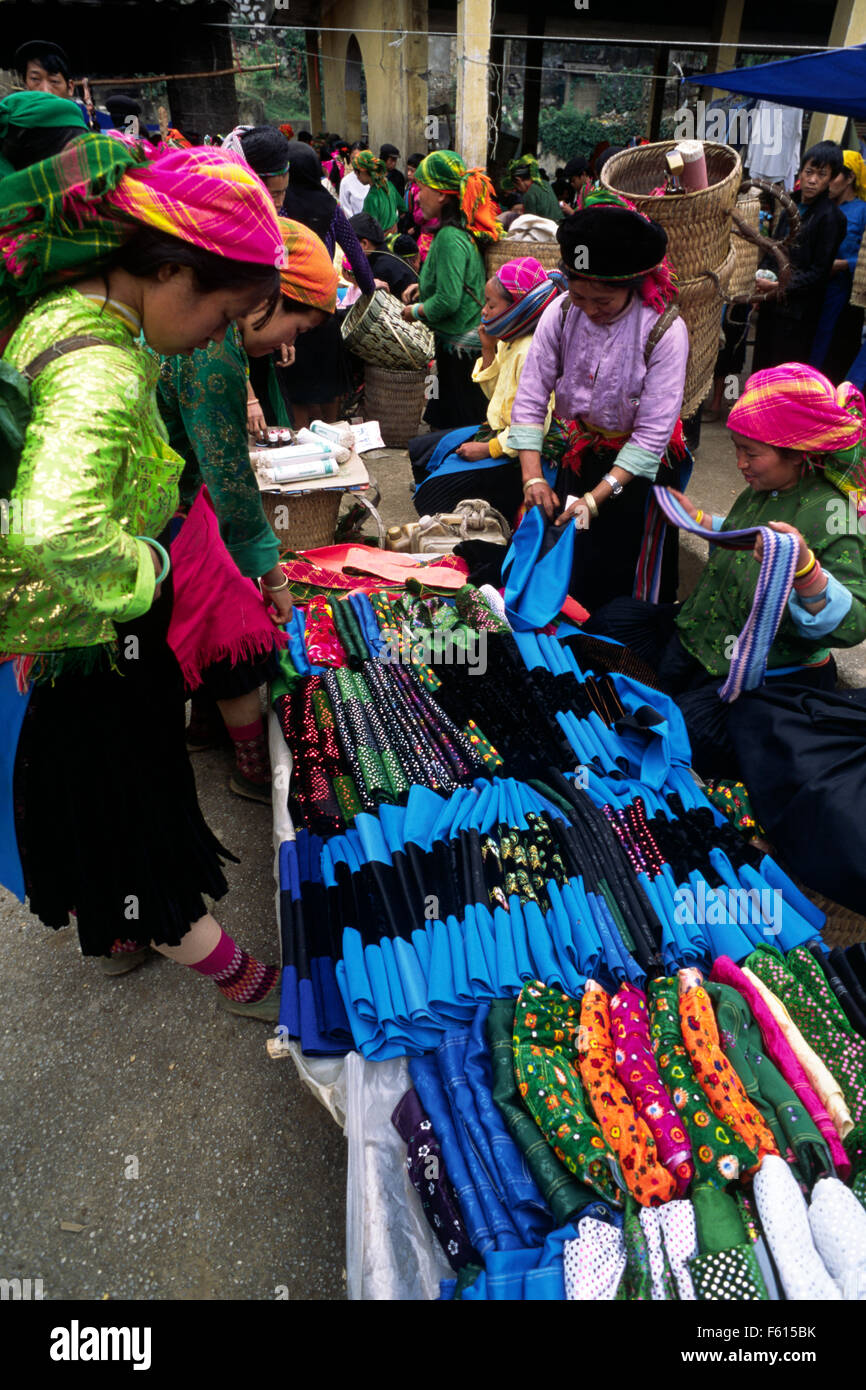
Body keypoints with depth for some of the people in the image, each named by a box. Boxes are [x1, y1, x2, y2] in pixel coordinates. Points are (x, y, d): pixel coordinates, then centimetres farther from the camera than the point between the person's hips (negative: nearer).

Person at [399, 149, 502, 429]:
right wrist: (422, 286, 12)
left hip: (459, 348, -10)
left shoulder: (450, 237, -20)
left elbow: (448, 301, -26)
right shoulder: (467, 228, 9)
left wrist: (415, 310, -8)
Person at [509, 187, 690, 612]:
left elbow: (653, 432, -23)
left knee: (613, 576, 2)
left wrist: (597, 496, -30)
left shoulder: (664, 330, -23)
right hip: (581, 451, 4)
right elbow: (530, 398, -14)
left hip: (638, 465, -3)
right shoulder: (560, 313, -12)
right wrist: (533, 476, -25)